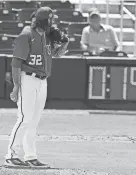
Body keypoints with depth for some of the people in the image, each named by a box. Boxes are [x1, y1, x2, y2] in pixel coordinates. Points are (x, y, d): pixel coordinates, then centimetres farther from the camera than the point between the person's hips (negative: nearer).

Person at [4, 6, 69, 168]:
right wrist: (16, 86, -19)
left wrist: (64, 43, 1)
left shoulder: (47, 35, 11)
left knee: (34, 121, 9)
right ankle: (11, 156, -8)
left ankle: (30, 157, 12)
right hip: (27, 80, -8)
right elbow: (16, 62, -14)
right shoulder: (26, 35, -12)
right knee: (25, 119, -12)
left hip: (42, 82, 8)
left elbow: (57, 53, 23)